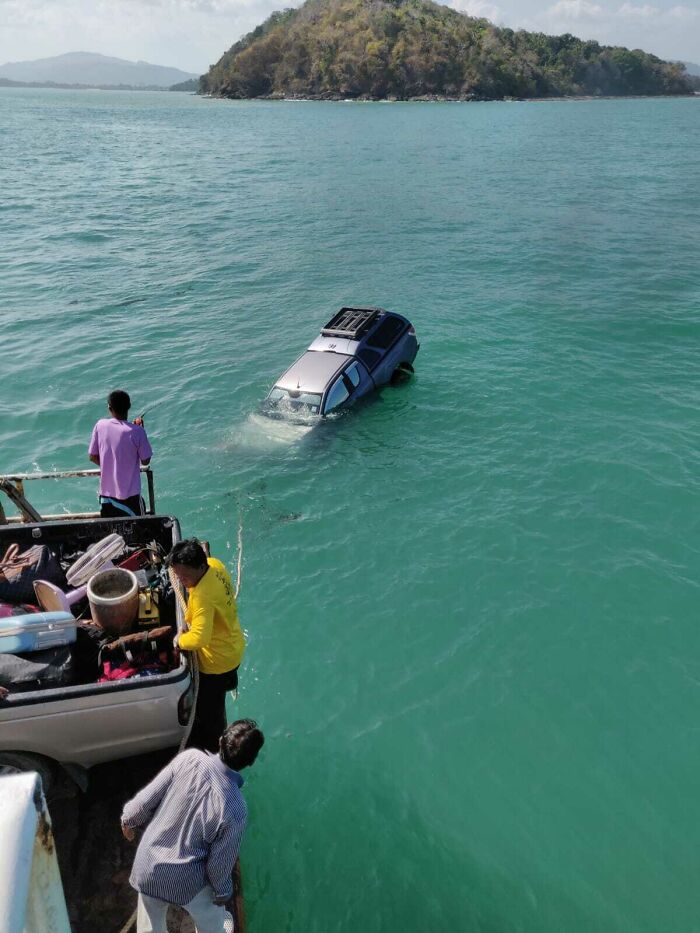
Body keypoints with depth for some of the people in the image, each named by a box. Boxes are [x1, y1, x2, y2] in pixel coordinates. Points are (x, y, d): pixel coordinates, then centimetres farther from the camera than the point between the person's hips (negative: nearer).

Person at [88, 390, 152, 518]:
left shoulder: (100, 426, -6)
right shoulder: (137, 431, -17)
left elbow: (92, 457, 3)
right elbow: (145, 461, -6)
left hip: (106, 494, 4)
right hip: (130, 495, -3)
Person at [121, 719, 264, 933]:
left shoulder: (189, 758, -25)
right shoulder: (235, 809, -30)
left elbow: (148, 797, -12)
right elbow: (220, 860, -16)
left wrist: (129, 819, 8)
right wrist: (222, 890, 5)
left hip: (148, 864, 3)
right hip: (186, 879, -3)